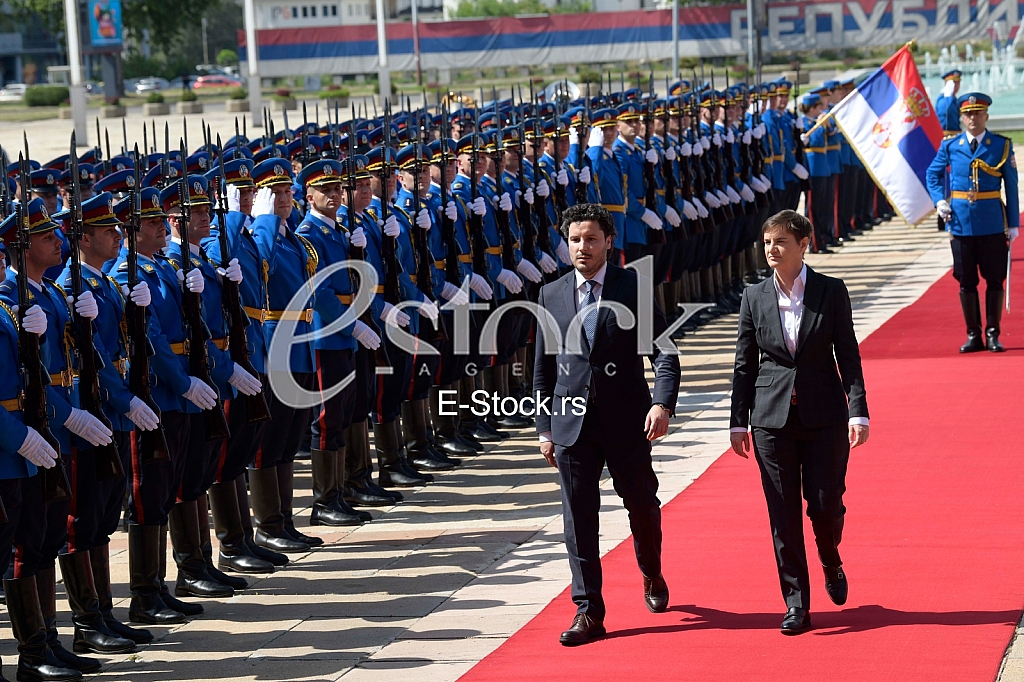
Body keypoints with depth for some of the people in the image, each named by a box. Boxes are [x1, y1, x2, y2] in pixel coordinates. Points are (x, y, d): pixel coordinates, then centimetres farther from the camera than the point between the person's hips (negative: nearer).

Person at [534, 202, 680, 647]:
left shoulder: (635, 288, -2)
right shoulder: (551, 296, 7)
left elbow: (664, 353, -5)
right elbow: (543, 368, 12)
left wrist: (663, 403, -20)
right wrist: (545, 427, 8)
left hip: (626, 421, -2)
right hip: (572, 423, 2)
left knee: (642, 505, 11)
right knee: (578, 518, 0)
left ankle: (653, 576, 40)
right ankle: (588, 612, 4)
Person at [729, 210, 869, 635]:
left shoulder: (831, 292, -1)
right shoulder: (755, 298, 4)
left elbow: (848, 356, 0)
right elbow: (744, 364, 8)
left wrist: (858, 411, -9)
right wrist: (738, 422, 4)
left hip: (824, 416, -1)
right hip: (772, 417, 1)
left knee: (825, 504, -1)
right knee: (783, 514, 1)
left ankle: (832, 565, 32)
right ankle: (796, 604, 8)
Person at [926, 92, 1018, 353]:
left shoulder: (1002, 145, 0)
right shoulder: (950, 146, 3)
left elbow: (1011, 185, 1)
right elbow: (933, 174, 16)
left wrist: (1013, 224, -1)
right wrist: (939, 201, -2)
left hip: (992, 223, -1)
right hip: (961, 222, 1)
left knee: (995, 279, 2)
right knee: (966, 281, 6)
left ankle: (992, 334, 10)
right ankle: (973, 335, 14)